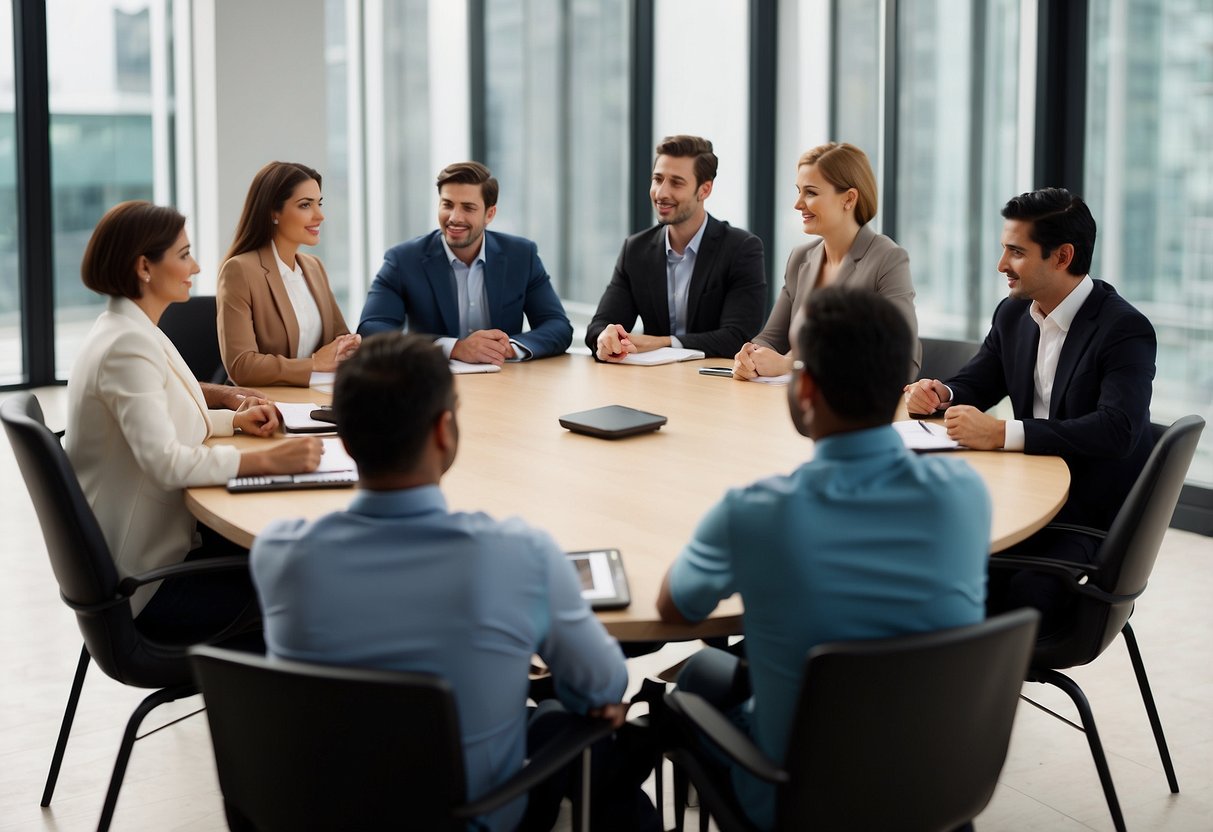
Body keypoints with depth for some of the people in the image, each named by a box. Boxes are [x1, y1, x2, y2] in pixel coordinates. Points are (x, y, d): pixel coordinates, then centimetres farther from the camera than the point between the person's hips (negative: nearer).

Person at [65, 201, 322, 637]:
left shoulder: (130, 329, 10)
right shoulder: (127, 345, -22)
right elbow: (167, 462, -30)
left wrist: (235, 420, 7)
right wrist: (266, 460, -32)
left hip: (154, 540, 10)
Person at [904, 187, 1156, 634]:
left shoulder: (1126, 330, -13)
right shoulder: (1013, 313, 9)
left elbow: (1116, 429, -27)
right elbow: (974, 384, 22)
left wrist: (1004, 434, -32)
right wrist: (939, 394, -4)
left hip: (1094, 518, -6)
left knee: (1028, 591, -32)